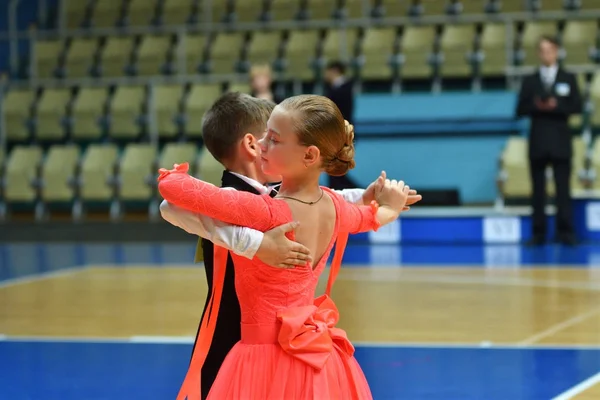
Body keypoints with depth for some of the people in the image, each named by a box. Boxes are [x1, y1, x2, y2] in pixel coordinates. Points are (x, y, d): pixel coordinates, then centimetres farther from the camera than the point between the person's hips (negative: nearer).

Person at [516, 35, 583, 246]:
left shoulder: (568, 79, 8)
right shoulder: (530, 81, 10)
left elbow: (577, 107, -1)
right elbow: (521, 110, 4)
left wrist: (556, 106, -16)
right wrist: (535, 106, -16)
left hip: (560, 142, -1)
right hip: (538, 142, 1)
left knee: (563, 188, -6)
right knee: (538, 190, 2)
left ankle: (566, 232, -5)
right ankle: (538, 233, 3)